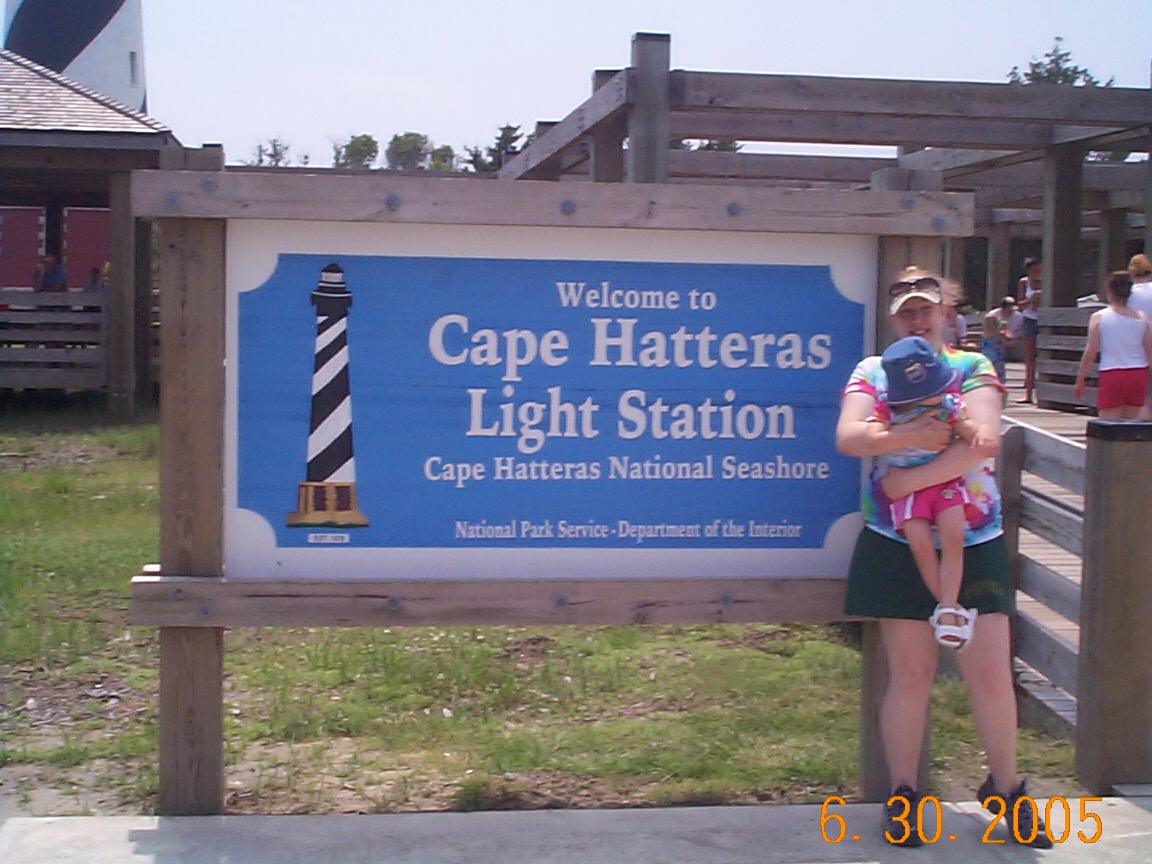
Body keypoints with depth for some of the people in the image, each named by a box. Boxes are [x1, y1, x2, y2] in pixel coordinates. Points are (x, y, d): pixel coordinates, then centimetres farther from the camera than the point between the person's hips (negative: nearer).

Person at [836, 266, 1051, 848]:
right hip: (898, 546, 0)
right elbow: (847, 437, -11)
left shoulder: (973, 368, 2)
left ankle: (1006, 788, 21)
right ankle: (903, 795, 19)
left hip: (973, 544, 0)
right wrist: (908, 437, -24)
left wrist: (908, 478, -17)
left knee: (991, 674, 0)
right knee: (910, 675, 5)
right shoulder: (872, 372, 5)